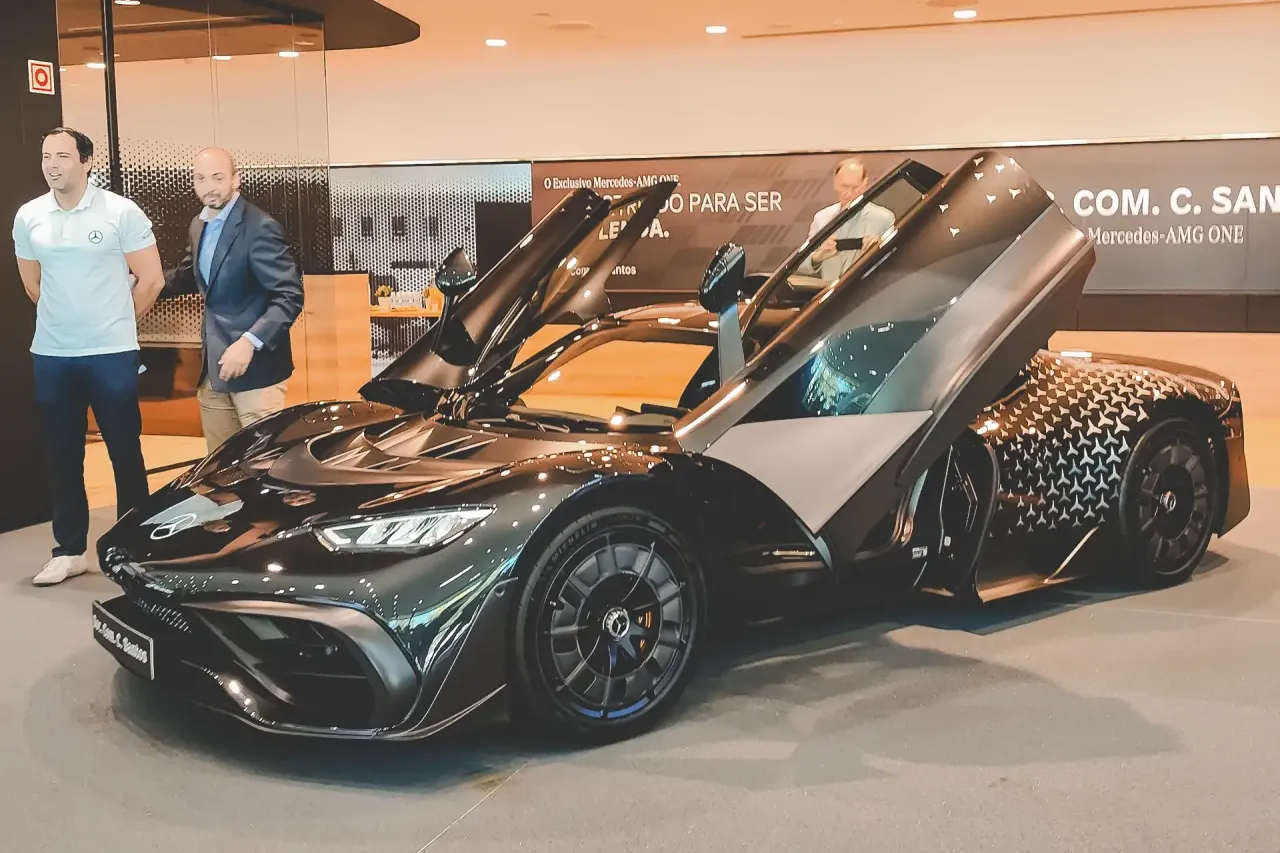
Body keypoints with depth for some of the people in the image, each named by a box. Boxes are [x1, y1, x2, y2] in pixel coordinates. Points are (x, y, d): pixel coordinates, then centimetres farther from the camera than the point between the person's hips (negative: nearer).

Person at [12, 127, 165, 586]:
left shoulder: (121, 212, -7)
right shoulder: (28, 217, 4)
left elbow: (151, 280, -3)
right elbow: (33, 284, 18)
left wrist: (114, 323, 6)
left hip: (112, 354, -4)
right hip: (51, 356, 4)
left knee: (125, 452, 3)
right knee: (63, 455, 9)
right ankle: (70, 550, 19)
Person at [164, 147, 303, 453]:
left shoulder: (260, 227, -15)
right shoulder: (199, 225, 11)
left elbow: (290, 296, -20)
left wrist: (249, 342, -30)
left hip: (255, 364, -8)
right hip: (213, 364, 8)